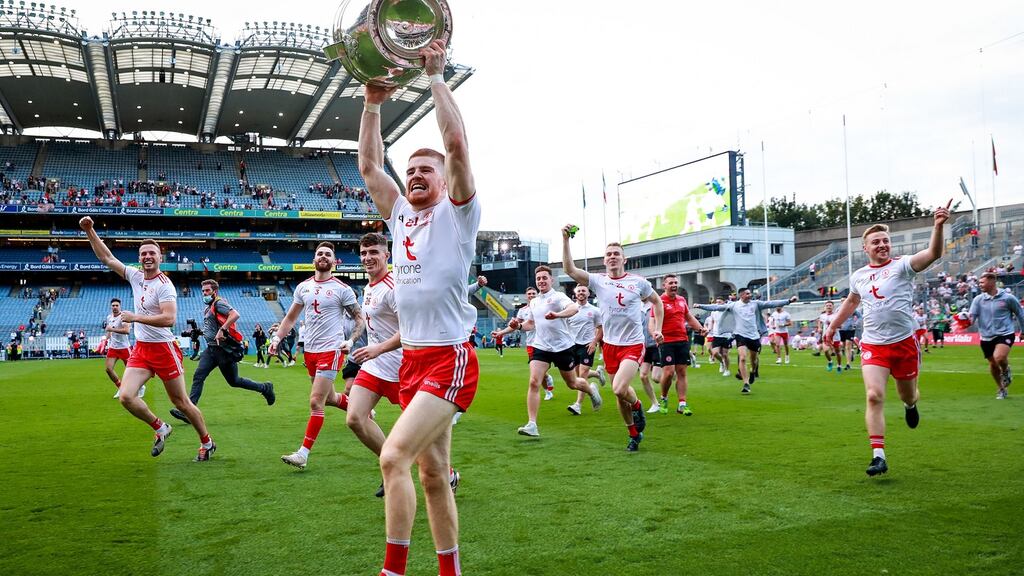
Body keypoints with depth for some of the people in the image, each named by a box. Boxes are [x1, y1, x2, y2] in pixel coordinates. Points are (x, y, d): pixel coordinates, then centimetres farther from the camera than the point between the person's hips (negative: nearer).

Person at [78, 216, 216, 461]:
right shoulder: (135, 276, 6)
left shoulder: (164, 285, -14)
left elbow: (169, 318, -25)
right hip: (140, 349, 6)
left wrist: (134, 317, -20)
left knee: (180, 402, 2)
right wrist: (90, 231, 9)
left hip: (164, 349, -6)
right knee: (126, 397, -10)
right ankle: (160, 429, 14)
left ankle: (207, 443, 19)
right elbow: (107, 258, 15)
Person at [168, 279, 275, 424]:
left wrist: (221, 330, -32)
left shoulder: (219, 303, -10)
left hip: (225, 350, -9)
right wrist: (204, 331, 17)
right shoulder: (208, 308, 19)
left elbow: (235, 314, -28)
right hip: (211, 349, 9)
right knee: (198, 377, 2)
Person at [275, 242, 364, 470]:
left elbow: (360, 319, -2)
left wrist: (350, 340, -17)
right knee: (329, 398, 18)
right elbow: (290, 318, 16)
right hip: (310, 350, 6)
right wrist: (277, 337, 2)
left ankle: (303, 454, -5)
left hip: (331, 350, -6)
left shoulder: (342, 289, -6)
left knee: (316, 402, -11)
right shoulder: (303, 287, 8)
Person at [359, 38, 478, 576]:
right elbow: (368, 165, 15)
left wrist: (436, 76, -10)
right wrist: (373, 102, 10)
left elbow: (457, 145, -15)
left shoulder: (456, 212, -3)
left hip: (450, 360, -7)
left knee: (394, 457, -19)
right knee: (433, 474, 12)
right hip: (412, 359, 7)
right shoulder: (401, 215, 14)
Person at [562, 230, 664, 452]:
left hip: (633, 345, -3)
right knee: (620, 394, 11)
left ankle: (637, 405, 11)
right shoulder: (598, 281, -1)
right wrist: (565, 239, -23)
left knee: (619, 389, -23)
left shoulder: (638, 282, -3)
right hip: (610, 345, 3)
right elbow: (569, 269, -14)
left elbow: (657, 302, 13)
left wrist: (658, 329, 4)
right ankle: (634, 435, 30)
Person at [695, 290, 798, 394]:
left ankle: (753, 372, 49)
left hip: (754, 336, 3)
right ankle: (746, 384, -14)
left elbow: (771, 303, 3)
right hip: (741, 335, -2)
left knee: (754, 359, 14)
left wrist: (789, 301, -3)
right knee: (742, 358, -17)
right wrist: (700, 306, -5)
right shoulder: (733, 305, 1)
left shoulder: (755, 304, 6)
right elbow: (717, 307, 1)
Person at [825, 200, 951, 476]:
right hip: (873, 345, 2)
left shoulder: (902, 265, -6)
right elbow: (851, 302, 27)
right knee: (874, 396, -14)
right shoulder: (859, 276, 6)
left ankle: (910, 405, 55)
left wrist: (938, 227, -41)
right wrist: (832, 327, 30)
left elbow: (933, 254, -25)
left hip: (904, 343, -1)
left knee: (908, 396, 14)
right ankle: (878, 456, -12)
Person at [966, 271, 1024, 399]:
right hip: (987, 337, 4)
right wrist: (968, 318, -29)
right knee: (993, 364, 10)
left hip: (1005, 334, -4)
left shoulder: (1007, 298, -6)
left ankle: (1006, 371, 9)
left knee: (999, 357, -27)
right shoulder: (978, 299, 0)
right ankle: (1001, 390, 31)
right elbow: (971, 315, -5)